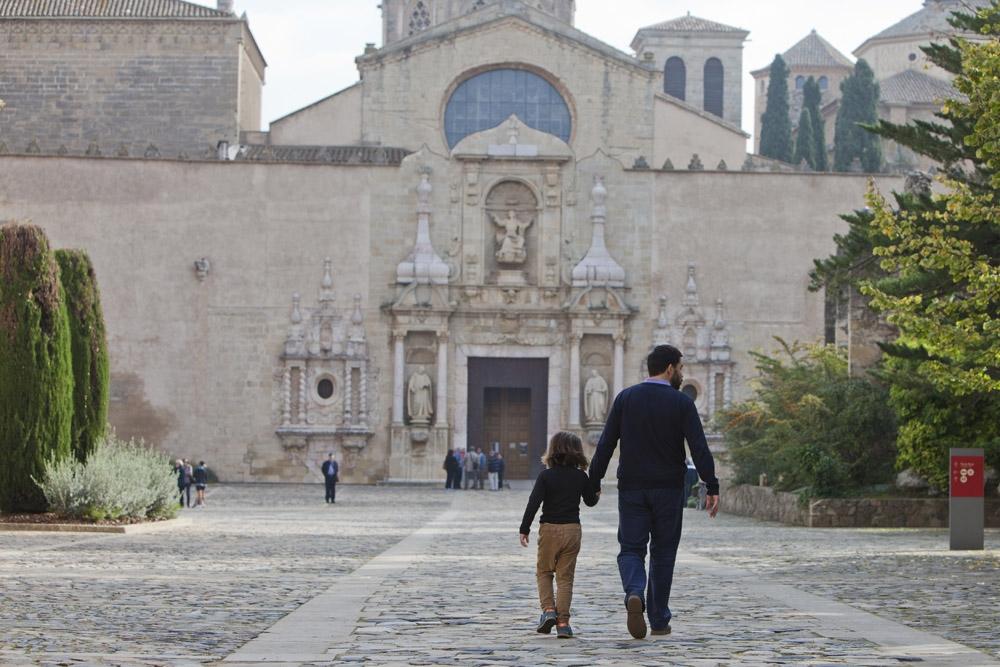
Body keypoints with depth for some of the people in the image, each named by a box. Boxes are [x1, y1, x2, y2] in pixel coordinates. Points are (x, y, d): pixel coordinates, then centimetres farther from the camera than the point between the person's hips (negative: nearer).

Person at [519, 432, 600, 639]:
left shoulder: (545, 476, -6)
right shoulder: (581, 477, 2)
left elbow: (534, 503, -12)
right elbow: (591, 501, 14)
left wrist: (524, 528, -7)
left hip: (549, 529, -2)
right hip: (573, 529, 2)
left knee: (544, 572, 14)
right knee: (565, 576, 4)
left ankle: (548, 609, -5)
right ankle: (563, 621, -3)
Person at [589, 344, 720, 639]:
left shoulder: (625, 398, 3)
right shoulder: (681, 402, -5)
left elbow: (605, 445, 0)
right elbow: (699, 448, -12)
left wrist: (594, 482, 5)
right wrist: (712, 487, -10)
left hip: (631, 488, 1)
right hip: (669, 490, -1)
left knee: (631, 549, 5)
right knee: (663, 552, 10)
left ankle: (634, 594, -25)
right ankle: (659, 620, 13)